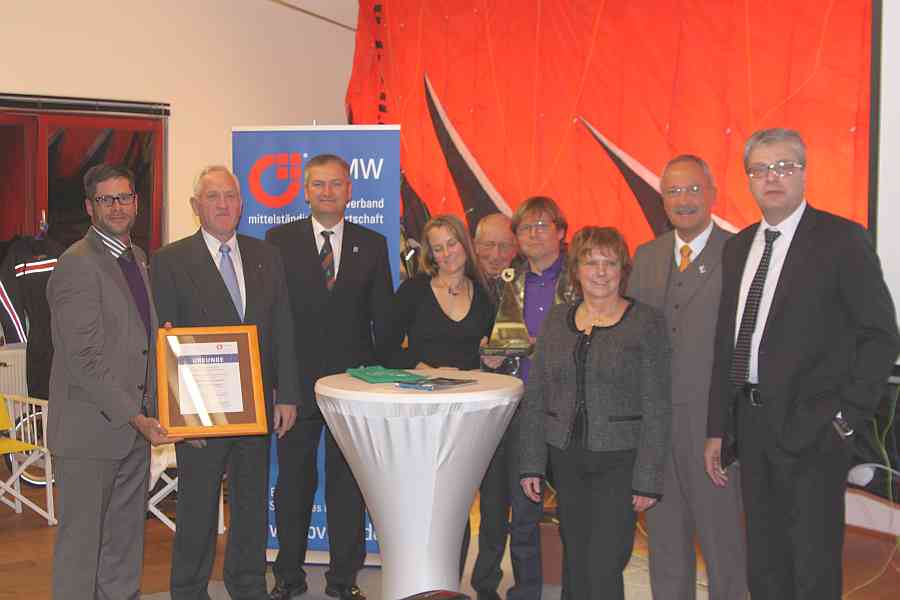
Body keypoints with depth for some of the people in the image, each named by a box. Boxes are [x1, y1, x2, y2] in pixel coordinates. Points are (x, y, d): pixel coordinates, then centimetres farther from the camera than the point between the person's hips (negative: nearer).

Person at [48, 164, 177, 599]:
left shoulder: (137, 258, 13)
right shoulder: (77, 265, -14)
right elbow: (83, 361, -20)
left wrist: (147, 412, 10)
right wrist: (135, 417, -22)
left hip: (134, 423, 8)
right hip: (90, 428, -8)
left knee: (126, 538, 16)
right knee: (82, 539, 2)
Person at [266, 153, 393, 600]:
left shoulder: (372, 245, 7)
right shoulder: (279, 240, 3)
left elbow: (383, 317, 7)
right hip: (295, 381, -1)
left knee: (349, 484, 8)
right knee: (293, 482, 10)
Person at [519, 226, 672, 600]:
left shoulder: (646, 322, -3)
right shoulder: (556, 320, 8)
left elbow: (657, 408, -6)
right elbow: (534, 397, 10)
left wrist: (648, 478, -10)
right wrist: (531, 463, 5)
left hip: (619, 460, -4)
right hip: (565, 459, 4)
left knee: (604, 568, -7)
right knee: (576, 565, 12)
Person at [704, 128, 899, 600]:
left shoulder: (842, 239, -6)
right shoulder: (738, 246, 13)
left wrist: (849, 414, -14)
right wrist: (717, 429, 11)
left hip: (812, 427, -6)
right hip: (753, 422, 6)